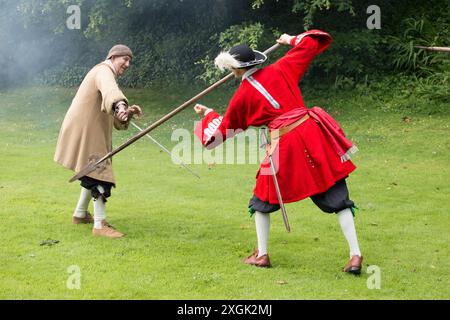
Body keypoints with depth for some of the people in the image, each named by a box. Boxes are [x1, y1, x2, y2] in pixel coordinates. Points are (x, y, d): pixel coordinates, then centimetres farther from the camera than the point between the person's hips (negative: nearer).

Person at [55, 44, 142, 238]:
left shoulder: (107, 75, 22)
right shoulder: (104, 72, -9)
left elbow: (117, 123, 18)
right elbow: (110, 90, -38)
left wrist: (128, 113, -2)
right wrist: (120, 104, -57)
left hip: (93, 133, 11)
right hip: (85, 132, -11)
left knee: (92, 173, 21)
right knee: (100, 174, -13)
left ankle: (80, 214, 36)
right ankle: (100, 225, -15)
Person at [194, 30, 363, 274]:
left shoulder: (242, 96, 5)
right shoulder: (281, 69, 8)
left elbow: (224, 129, 19)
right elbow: (311, 43, 15)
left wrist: (208, 115, 38)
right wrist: (292, 40, 34)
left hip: (284, 144, -2)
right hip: (311, 132, 3)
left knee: (263, 199, 21)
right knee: (337, 198, 4)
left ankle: (261, 254, 26)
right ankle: (355, 255, -3)